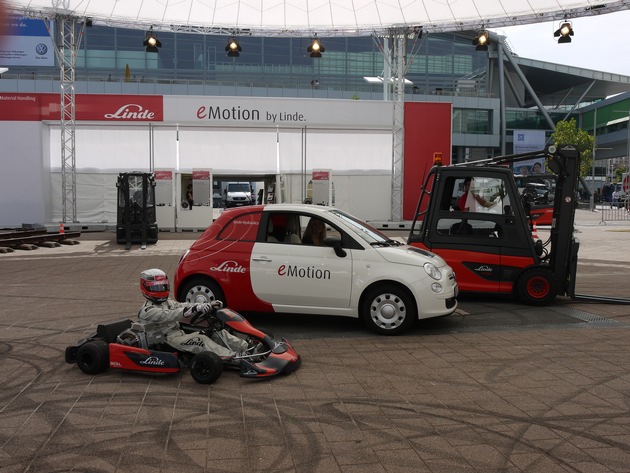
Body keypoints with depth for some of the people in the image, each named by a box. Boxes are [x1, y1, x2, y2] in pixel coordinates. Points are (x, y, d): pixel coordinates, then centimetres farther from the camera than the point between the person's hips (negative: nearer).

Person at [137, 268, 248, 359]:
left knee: (219, 333, -8)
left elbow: (182, 306, 8)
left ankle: (246, 347, -20)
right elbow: (167, 316, -25)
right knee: (200, 340, -33)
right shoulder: (147, 311, -9)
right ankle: (231, 357, -48)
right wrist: (195, 309, -36)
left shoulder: (167, 302, 20)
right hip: (171, 339, -8)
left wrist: (204, 306, -12)